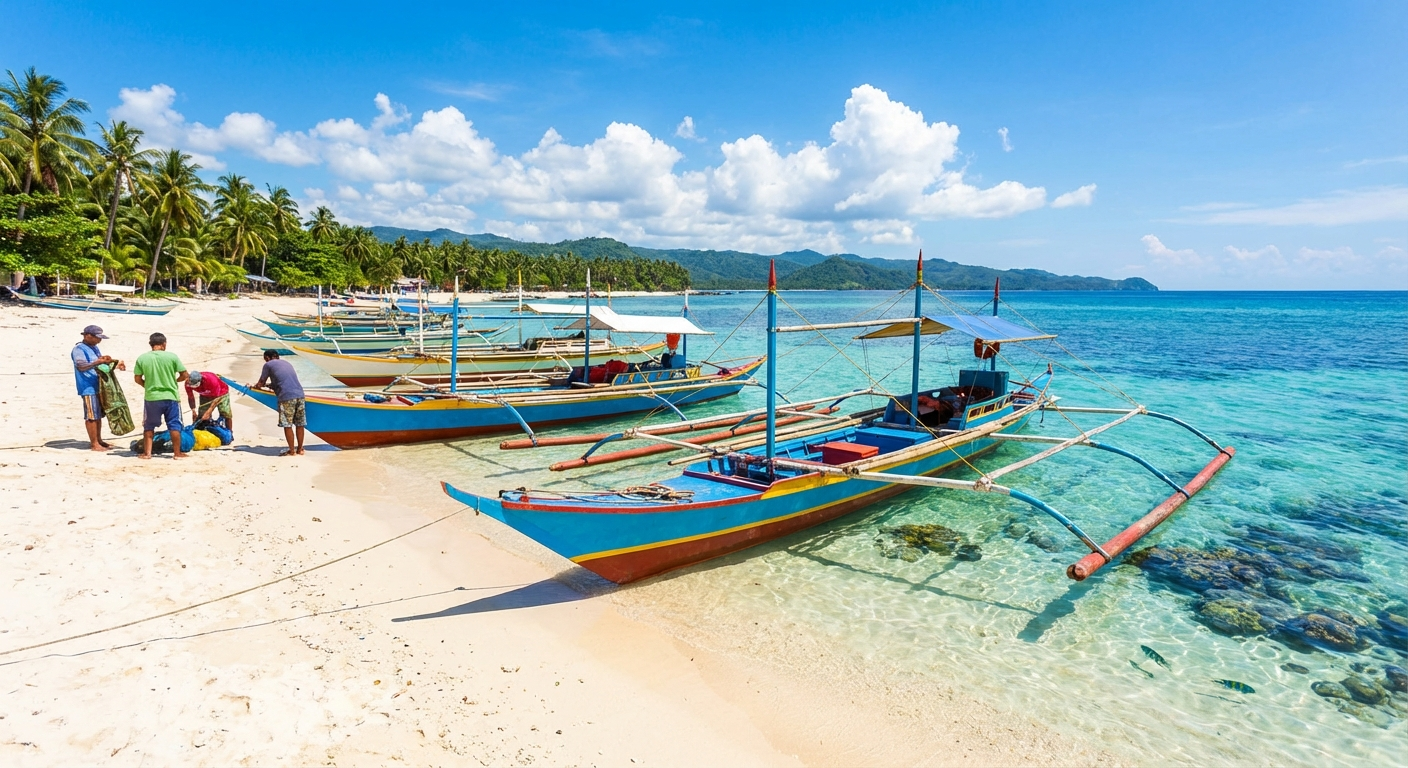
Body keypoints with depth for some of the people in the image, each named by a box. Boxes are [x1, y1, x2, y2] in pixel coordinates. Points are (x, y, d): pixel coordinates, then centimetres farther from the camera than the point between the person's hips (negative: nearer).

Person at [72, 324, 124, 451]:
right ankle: (94, 444, 1)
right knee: (91, 416, -4)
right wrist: (98, 362, -41)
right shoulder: (79, 349, -13)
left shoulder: (94, 347, 15)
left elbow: (102, 362, 30)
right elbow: (81, 366, -29)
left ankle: (98, 440, 26)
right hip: (88, 388, -9)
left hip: (99, 386, 9)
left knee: (99, 415, 16)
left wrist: (115, 363, 17)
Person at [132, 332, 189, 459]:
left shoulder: (142, 358, -2)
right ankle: (177, 452, 11)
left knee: (149, 426, 14)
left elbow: (137, 379, 2)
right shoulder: (172, 356, -7)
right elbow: (185, 375, -5)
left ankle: (147, 453, 17)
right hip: (170, 396, -1)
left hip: (151, 397, 1)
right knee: (174, 426, 7)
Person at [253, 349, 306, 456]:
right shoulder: (286, 363, 25)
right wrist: (272, 385, 45)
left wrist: (256, 386, 33)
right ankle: (300, 449, 19)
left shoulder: (268, 365, 8)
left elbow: (260, 384, 13)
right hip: (299, 394, 6)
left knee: (287, 425, 3)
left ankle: (292, 451, 8)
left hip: (286, 397, -6)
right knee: (299, 424, 11)